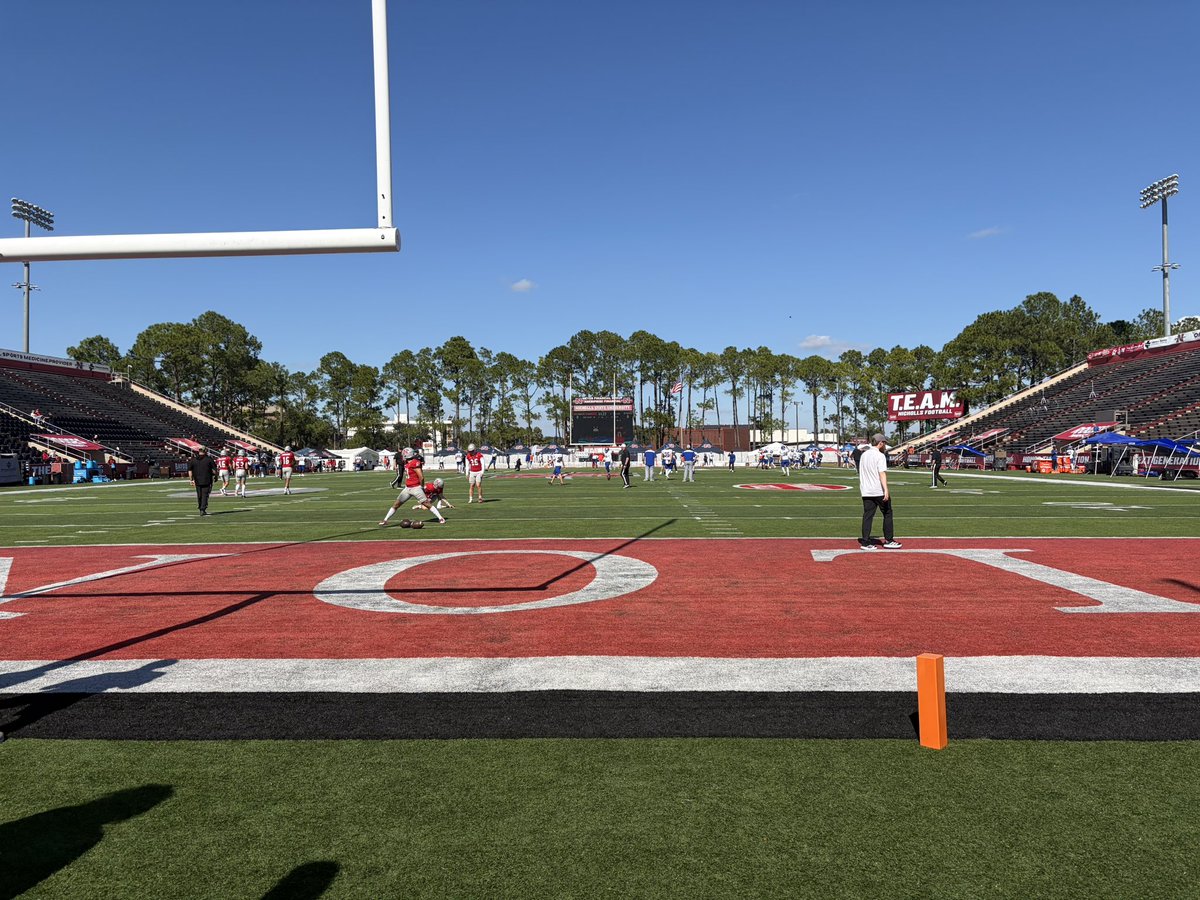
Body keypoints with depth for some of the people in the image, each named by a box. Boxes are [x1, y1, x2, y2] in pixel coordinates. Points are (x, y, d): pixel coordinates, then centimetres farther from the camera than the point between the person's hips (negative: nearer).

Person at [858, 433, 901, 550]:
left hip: (866, 492, 6)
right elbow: (882, 473, -22)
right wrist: (886, 490, -30)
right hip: (879, 491, -6)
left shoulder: (863, 455, 14)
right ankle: (888, 540, 11)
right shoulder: (880, 456, -10)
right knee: (887, 514, 8)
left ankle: (865, 542, 0)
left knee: (867, 515, 5)